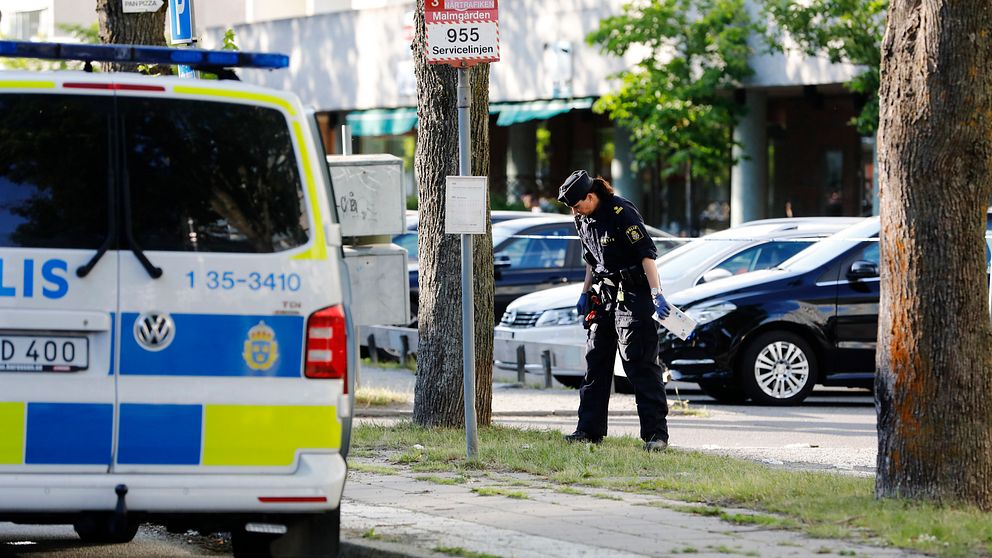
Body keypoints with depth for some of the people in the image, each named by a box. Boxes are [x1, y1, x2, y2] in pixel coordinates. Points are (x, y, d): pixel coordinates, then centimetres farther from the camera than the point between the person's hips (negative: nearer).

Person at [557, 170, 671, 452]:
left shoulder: (621, 213, -18)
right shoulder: (583, 220, 9)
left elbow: (647, 253, -21)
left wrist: (656, 294, -27)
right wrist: (585, 293, 22)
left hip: (634, 297, -9)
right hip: (605, 296, 9)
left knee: (641, 365, -11)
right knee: (596, 362, 10)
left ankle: (656, 433, -11)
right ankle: (589, 429, 17)